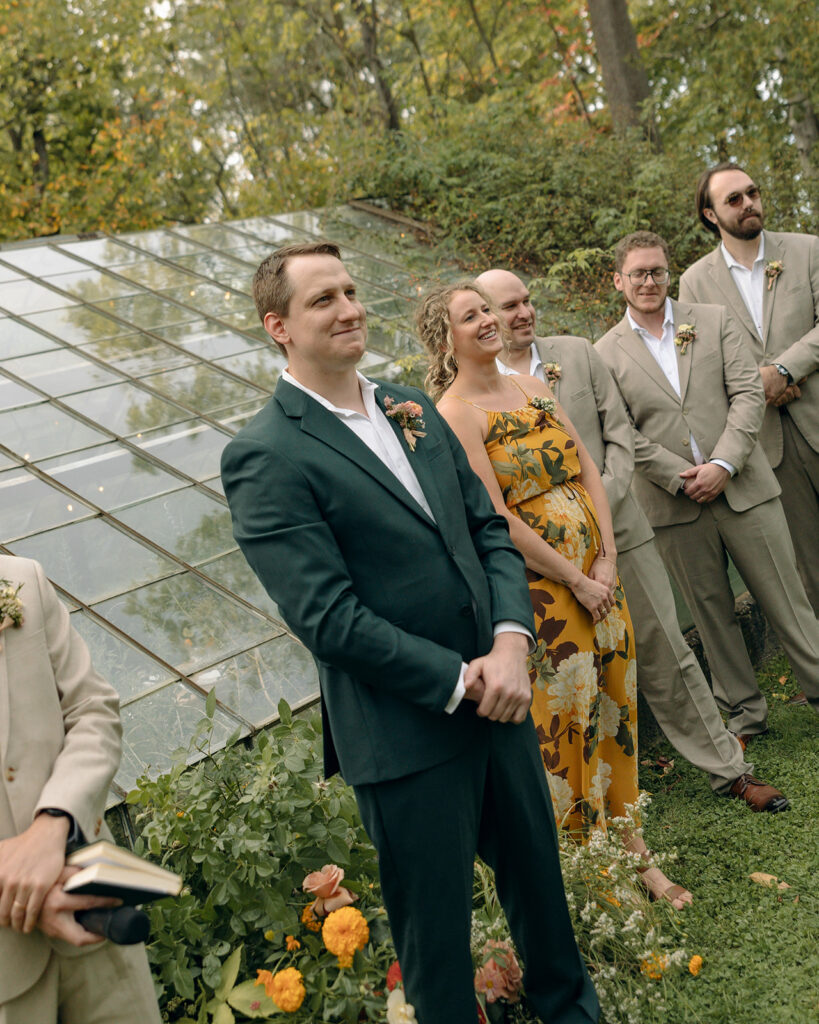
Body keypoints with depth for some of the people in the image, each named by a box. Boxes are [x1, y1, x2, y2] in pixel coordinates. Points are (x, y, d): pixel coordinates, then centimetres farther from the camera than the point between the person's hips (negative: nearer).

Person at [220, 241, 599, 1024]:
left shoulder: (412, 409, 7)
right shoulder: (263, 457, -15)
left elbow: (489, 527, 6)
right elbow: (329, 618, -20)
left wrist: (511, 640, -10)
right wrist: (459, 681, -16)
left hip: (497, 694, 7)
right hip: (406, 733, -7)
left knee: (537, 871, 26)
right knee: (436, 926, 13)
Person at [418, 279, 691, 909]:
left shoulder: (532, 386, 10)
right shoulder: (455, 413, -12)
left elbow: (589, 471, 8)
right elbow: (497, 519, -17)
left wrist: (607, 559, -3)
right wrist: (575, 579, -13)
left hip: (597, 573, 7)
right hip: (539, 585, -7)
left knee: (615, 705, 14)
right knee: (564, 718, 4)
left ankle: (631, 845, 30)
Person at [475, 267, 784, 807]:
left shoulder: (578, 353, 5)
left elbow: (619, 433, 4)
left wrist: (603, 504, -9)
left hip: (619, 530, 2)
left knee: (667, 653, 9)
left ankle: (727, 766, 22)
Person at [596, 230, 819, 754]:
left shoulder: (715, 320, 6)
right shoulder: (606, 353, 3)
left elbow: (749, 393, -1)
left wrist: (723, 464, -13)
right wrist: (682, 476, -11)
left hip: (743, 487, 0)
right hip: (675, 504, 0)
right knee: (711, 613, 10)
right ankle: (745, 715, 23)